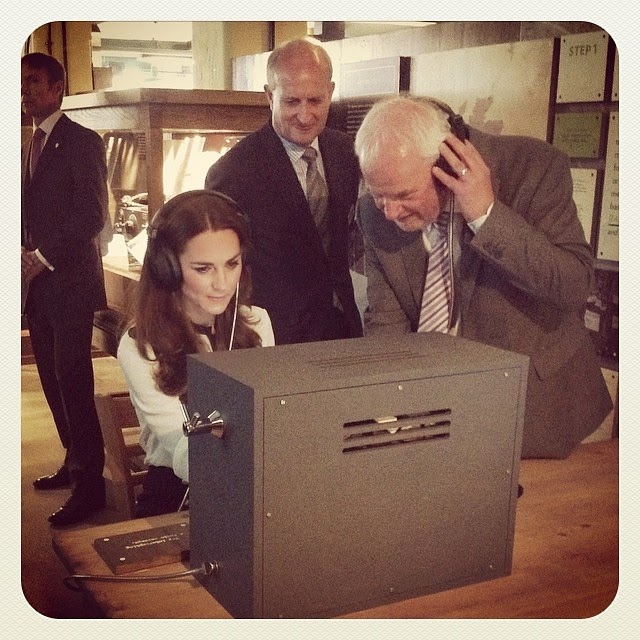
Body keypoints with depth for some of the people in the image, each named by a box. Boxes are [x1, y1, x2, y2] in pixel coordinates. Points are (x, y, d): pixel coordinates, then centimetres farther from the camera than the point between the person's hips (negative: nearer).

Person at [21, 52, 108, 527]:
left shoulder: (82, 142, -5)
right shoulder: (30, 147, 18)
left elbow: (93, 214, -13)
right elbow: (30, 213, 19)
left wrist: (43, 256, -16)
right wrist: (26, 256, 2)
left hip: (70, 280, -8)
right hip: (38, 282, 8)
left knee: (72, 381, -8)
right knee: (53, 379, 11)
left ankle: (89, 483, -2)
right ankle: (75, 462, 23)